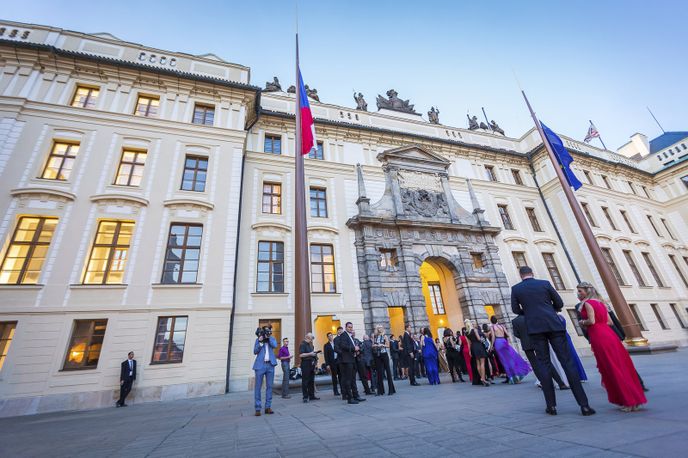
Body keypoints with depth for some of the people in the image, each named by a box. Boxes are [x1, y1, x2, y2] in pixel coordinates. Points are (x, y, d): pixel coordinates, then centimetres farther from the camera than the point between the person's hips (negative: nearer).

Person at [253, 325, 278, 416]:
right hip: (260, 365, -2)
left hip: (270, 365, 2)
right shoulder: (258, 339, 7)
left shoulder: (272, 339, 11)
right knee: (258, 387, 1)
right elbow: (255, 351, -2)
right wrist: (260, 342, -14)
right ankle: (258, 408, 9)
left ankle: (268, 407, 14)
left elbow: (275, 345, -10)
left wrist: (269, 336, -9)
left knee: (269, 386, 6)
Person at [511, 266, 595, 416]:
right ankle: (584, 404, 1)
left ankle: (551, 405, 5)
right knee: (567, 361, 2)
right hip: (553, 325, 1)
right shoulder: (545, 283, 7)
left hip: (535, 328, -1)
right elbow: (559, 303, 10)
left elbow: (516, 310, 6)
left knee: (543, 363, 5)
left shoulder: (515, 288, 5)